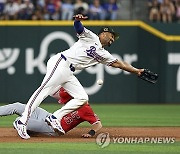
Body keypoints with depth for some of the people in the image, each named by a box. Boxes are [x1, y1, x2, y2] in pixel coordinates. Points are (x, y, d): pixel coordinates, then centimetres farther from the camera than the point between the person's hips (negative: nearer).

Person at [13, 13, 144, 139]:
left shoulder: (103, 54, 25)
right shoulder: (90, 37, 6)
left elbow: (117, 63, 25)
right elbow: (78, 27, -9)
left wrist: (136, 71, 21)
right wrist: (78, 20, -32)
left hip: (69, 73, 9)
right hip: (60, 63, -9)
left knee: (82, 98, -1)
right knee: (44, 90, -20)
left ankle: (55, 118, -7)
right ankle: (22, 122, -29)